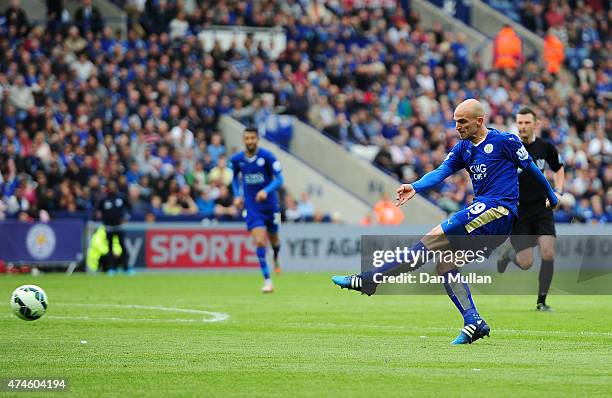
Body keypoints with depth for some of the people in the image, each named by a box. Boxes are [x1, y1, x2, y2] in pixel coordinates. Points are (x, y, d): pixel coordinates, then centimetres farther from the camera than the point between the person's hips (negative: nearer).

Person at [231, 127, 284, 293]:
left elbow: (279, 179, -14)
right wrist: (237, 195, 2)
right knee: (260, 241, -15)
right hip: (252, 207, 0)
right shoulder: (236, 159, -3)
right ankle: (267, 281, -11)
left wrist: (266, 191, -31)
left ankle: (276, 259, 54)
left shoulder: (267, 156, -14)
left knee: (273, 239, 18)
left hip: (270, 204, 0)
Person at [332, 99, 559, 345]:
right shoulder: (463, 148, 17)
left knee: (435, 237, -18)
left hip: (499, 210, -9)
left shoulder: (504, 141, -2)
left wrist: (552, 197, 17)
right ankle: (474, 323, -3)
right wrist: (415, 187, -14)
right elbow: (441, 172, 5)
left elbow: (530, 168, 8)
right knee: (444, 265, 2)